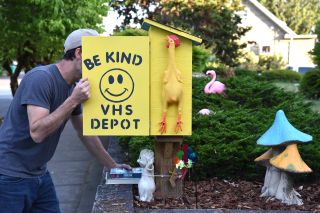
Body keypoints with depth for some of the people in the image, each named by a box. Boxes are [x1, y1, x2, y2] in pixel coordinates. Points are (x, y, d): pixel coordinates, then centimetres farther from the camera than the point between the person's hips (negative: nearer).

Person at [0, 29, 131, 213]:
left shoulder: (73, 87, 5)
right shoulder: (41, 78, -20)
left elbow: (85, 132, 15)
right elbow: (37, 132, -27)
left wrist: (113, 165, 18)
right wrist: (74, 100, -27)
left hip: (39, 175, 8)